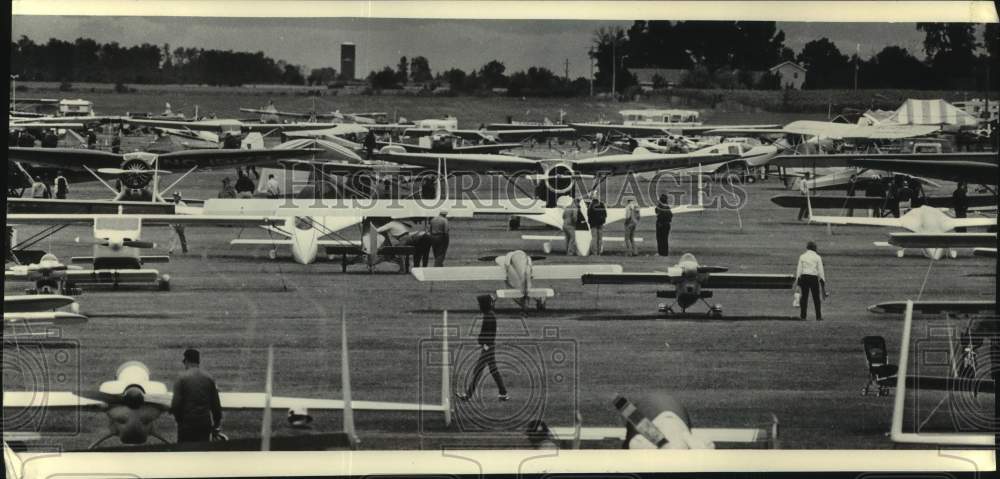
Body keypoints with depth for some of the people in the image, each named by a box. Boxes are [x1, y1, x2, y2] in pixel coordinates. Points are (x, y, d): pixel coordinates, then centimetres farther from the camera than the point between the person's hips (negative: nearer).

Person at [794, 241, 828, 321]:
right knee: (816, 298, 4)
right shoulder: (817, 257, -1)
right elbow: (820, 271, -2)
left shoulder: (802, 257, 3)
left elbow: (799, 270, 2)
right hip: (814, 278, -2)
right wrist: (822, 280, 4)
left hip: (804, 277, 2)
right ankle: (818, 316, 5)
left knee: (804, 296, 7)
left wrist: (797, 280, 7)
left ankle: (803, 315, 7)